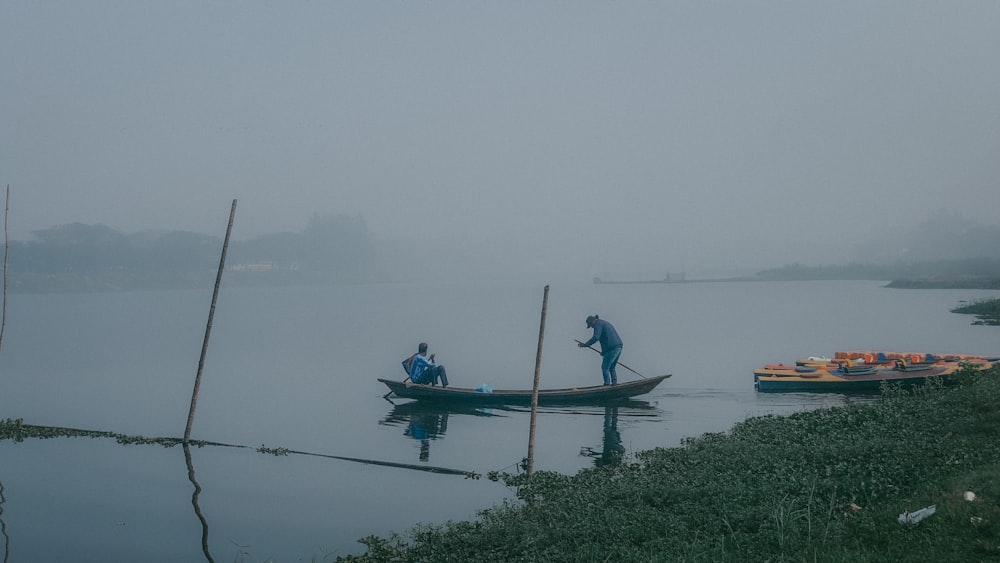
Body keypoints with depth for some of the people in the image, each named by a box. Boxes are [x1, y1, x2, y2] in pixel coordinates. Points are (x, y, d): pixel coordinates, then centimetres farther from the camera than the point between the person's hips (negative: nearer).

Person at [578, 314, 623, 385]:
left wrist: (586, 344, -12)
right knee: (611, 367, 17)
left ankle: (607, 384, -3)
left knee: (605, 367, -2)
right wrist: (604, 351, 27)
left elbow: (596, 337, -16)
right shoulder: (605, 323, 28)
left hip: (612, 348, -9)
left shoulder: (598, 324, -2)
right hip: (619, 346, 9)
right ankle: (614, 382, 9)